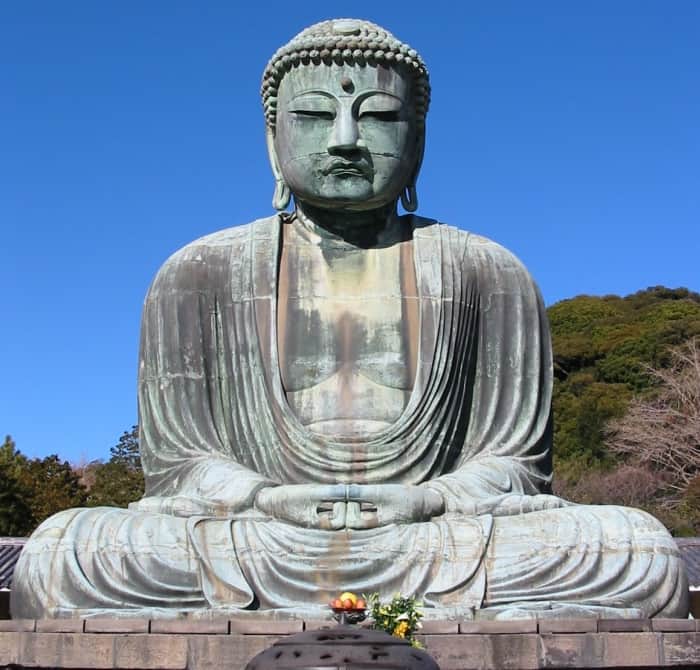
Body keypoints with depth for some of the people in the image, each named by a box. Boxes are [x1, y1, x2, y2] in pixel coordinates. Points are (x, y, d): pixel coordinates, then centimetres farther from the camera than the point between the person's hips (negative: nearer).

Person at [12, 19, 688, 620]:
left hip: (434, 546, 1)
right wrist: (268, 499, -15)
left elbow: (514, 462, 7)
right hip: (250, 552, 0)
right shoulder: (200, 275, 9)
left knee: (643, 553, -26)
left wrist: (422, 502, -14)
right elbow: (176, 464, 7)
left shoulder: (487, 274, 9)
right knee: (56, 556, -28)